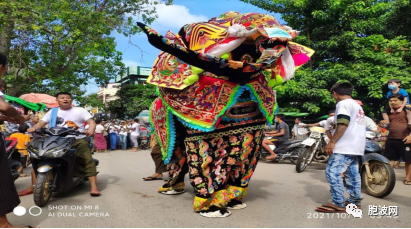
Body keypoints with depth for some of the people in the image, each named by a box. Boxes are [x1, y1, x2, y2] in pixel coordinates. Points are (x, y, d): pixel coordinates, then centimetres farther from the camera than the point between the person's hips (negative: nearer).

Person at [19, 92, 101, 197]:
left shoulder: (80, 110, 7)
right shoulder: (53, 111, 17)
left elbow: (91, 121, -3)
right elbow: (42, 122, 8)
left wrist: (90, 129, -26)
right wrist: (33, 128, -14)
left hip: (78, 140, -3)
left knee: (87, 160, -22)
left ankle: (93, 187, -21)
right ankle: (33, 186, 5)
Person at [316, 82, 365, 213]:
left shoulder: (343, 103, -7)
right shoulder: (357, 106, 23)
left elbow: (342, 124, -19)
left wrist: (332, 142, -22)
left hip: (345, 146, -11)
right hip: (356, 146, 11)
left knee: (333, 172, -12)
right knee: (352, 174, 13)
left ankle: (338, 204, -12)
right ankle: (355, 201, 18)